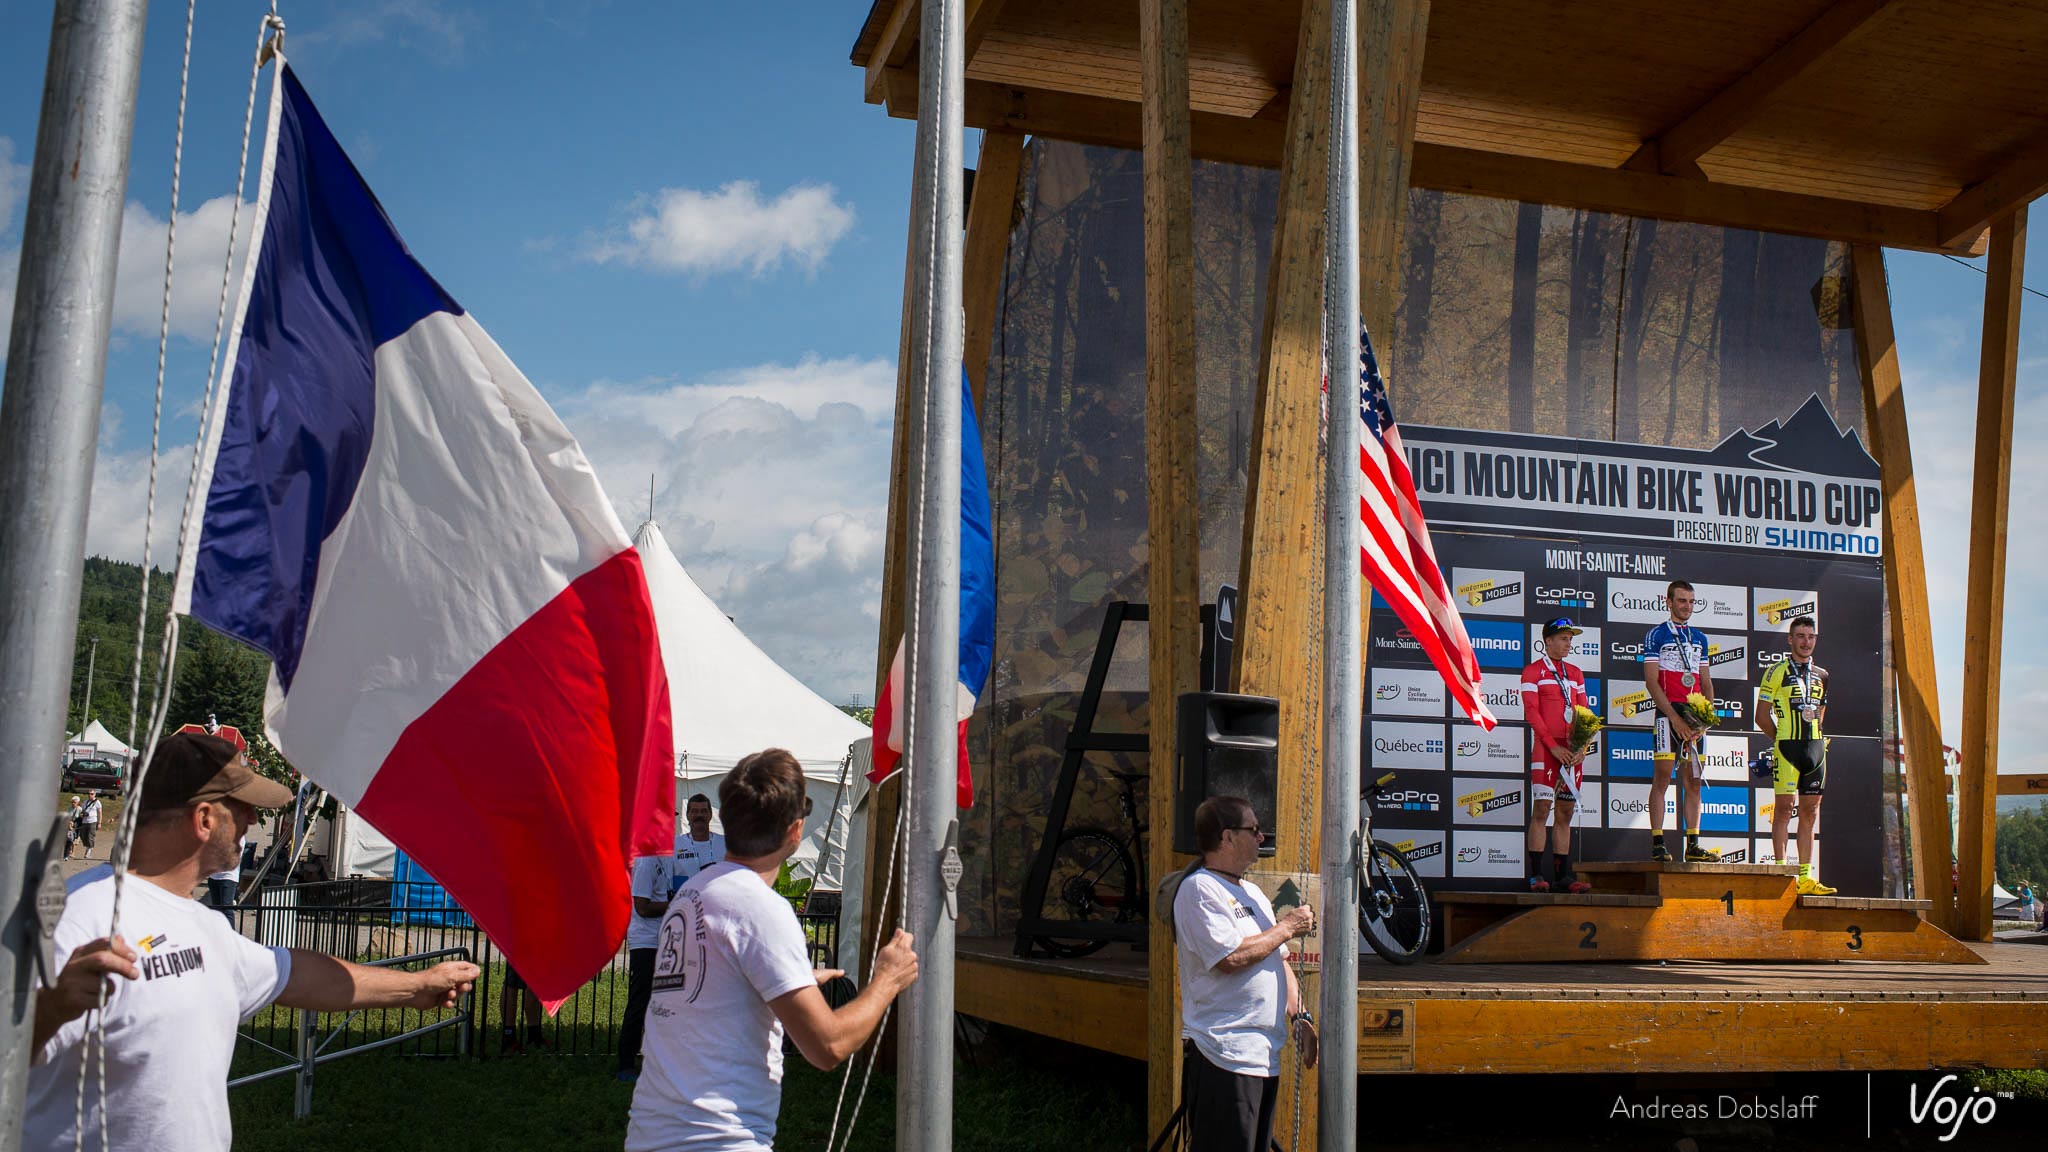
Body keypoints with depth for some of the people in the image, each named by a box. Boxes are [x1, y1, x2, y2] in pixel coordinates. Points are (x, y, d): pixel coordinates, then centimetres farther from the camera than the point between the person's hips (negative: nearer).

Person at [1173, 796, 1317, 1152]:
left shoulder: (1253, 892, 21)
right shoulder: (1199, 889, -10)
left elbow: (1279, 961, 24)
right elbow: (1230, 958, -20)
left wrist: (1300, 1017, 12)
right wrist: (1287, 927, -8)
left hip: (1266, 1056, 9)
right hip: (1223, 1057, -9)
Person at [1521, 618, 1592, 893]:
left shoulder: (1575, 674, 18)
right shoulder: (1533, 672, 1)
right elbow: (1531, 711, -7)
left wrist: (1582, 747, -1)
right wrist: (1553, 746, -14)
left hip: (1573, 753, 5)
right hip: (1547, 749, -5)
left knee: (1565, 813, 7)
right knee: (1541, 809, -8)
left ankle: (1564, 875, 9)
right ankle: (1537, 875, -8)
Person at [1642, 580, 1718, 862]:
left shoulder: (1699, 638, 18)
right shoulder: (1657, 635, 0)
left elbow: (1705, 682, 17)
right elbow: (1651, 682, -7)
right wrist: (1674, 718, -14)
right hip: (1668, 715, -6)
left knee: (1693, 781, 5)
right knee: (1662, 777, -9)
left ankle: (1693, 846, 7)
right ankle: (1657, 844, -8)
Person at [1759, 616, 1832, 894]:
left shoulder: (1822, 675, 14)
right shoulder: (1777, 672, -1)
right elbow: (1762, 716, -1)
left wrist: (1815, 738, 13)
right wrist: (1782, 740, 1)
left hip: (1816, 746, 5)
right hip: (1787, 747, -5)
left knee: (1810, 812, 6)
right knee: (1784, 808, -8)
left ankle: (1806, 876, 9)